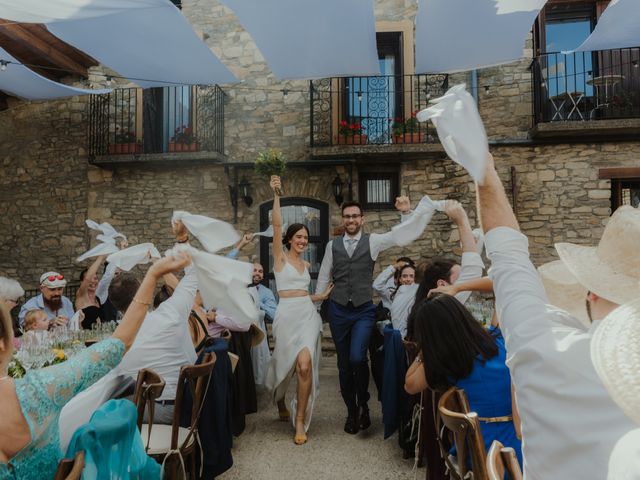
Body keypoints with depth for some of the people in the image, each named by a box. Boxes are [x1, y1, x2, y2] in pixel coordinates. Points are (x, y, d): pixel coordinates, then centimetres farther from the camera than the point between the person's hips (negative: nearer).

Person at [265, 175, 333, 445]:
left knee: (305, 366, -14)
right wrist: (276, 195, -17)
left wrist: (322, 296, 19)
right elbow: (276, 224, -10)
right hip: (287, 315, -3)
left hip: (308, 315, 4)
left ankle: (300, 421, 1)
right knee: (285, 365, 7)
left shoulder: (306, 265, 18)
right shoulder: (280, 256, 2)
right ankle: (280, 401, 41)